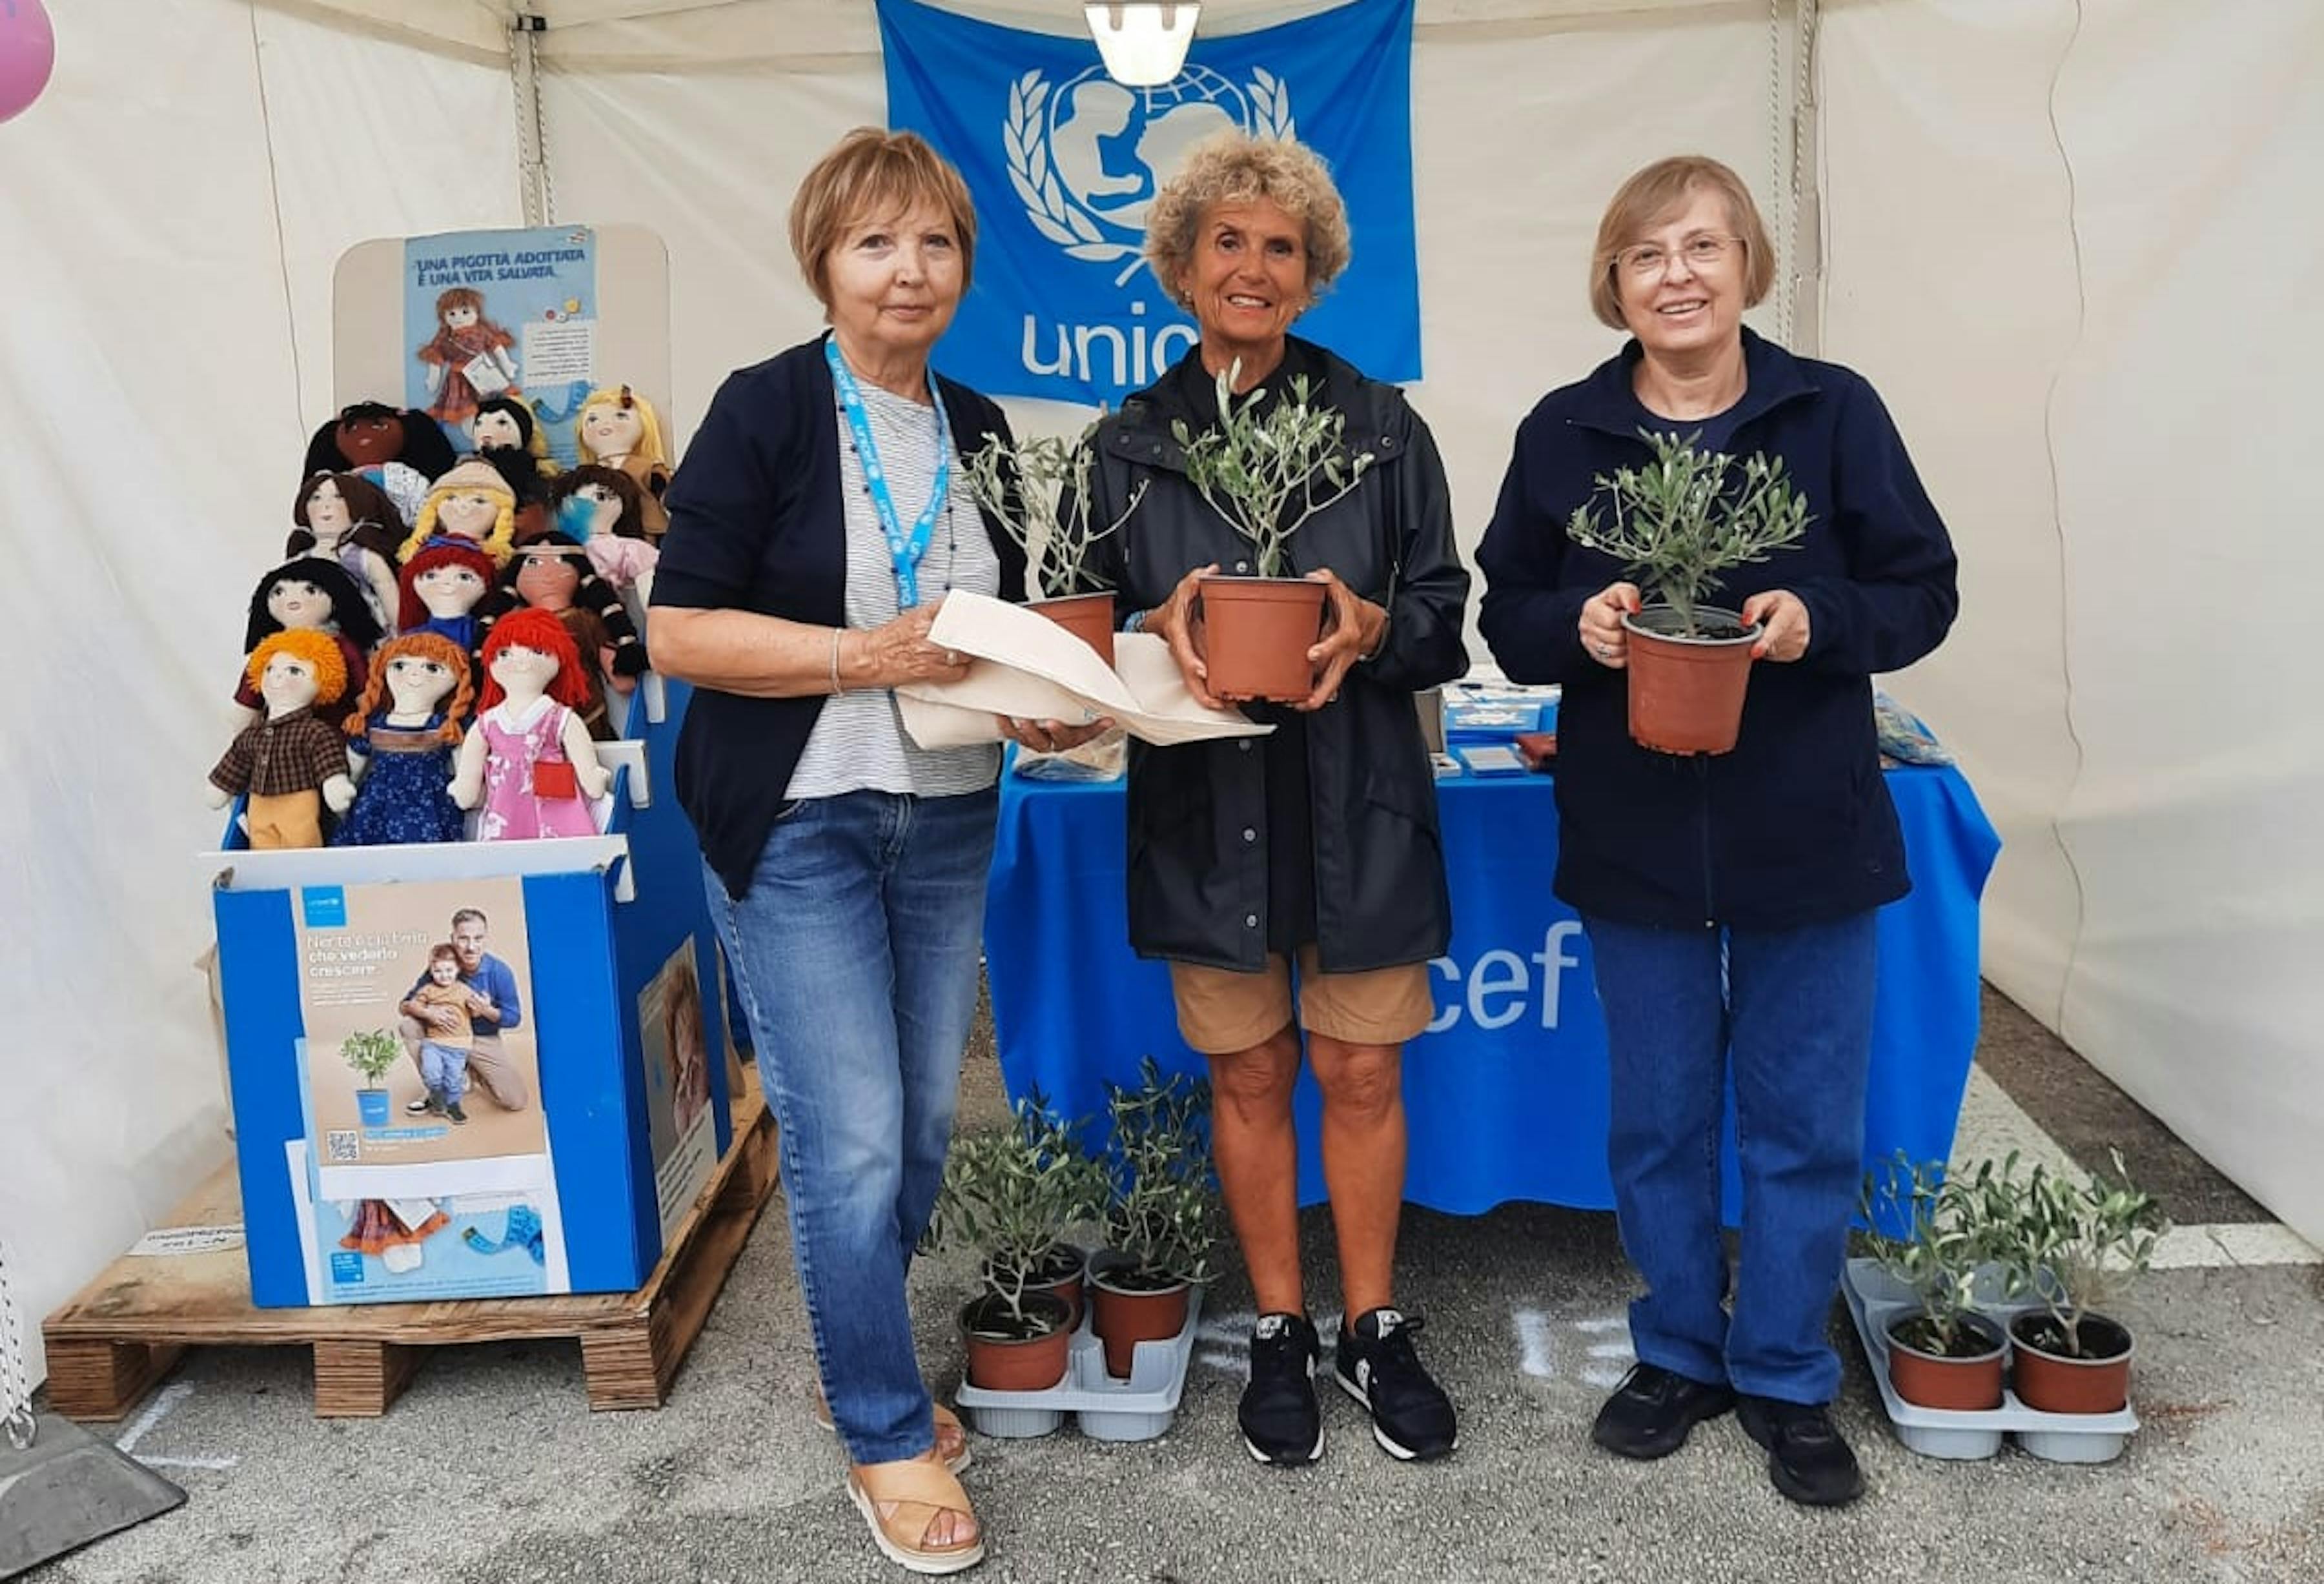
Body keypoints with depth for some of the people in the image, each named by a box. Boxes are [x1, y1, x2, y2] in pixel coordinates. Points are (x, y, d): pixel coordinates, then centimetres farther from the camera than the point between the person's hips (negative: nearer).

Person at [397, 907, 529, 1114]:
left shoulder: (499, 971, -18)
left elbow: (514, 1018, -9)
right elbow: (405, 1004, -10)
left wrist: (488, 1012, -30)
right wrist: (429, 1013, -32)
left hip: (484, 1041, -1)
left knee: (517, 1101, -15)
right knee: (407, 1025, -25)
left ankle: (474, 1072, 18)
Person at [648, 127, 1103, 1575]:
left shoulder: (980, 427, 8)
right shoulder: (766, 410, -9)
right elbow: (679, 632, -13)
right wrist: (867, 657, -22)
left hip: (950, 821, 6)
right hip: (799, 826, -6)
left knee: (925, 1125, 13)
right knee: (850, 1144, -3)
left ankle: (858, 1359, 36)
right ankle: (890, 1435, 17)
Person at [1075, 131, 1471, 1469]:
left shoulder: (1382, 426, 2)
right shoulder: (1131, 444, 4)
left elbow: (1445, 613, 2)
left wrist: (1370, 627, -20)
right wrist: (1162, 627, -17)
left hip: (1358, 803, 0)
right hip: (1205, 806, 1)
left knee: (1362, 1072, 8)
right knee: (1249, 1075, 11)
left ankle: (1374, 1327, 27)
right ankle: (1280, 1331, 28)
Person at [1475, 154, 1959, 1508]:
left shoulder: (1835, 412, -3)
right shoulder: (1563, 433, 1)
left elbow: (1923, 591, -1)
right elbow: (1508, 614, 4)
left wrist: (1819, 620, -20)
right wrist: (1575, 625, -17)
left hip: (1808, 836, -1)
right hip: (1634, 838, 1)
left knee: (1807, 1126, 9)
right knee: (1659, 1122, 13)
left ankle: (1786, 1375, 28)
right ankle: (1681, 1353, 33)